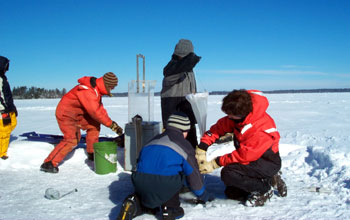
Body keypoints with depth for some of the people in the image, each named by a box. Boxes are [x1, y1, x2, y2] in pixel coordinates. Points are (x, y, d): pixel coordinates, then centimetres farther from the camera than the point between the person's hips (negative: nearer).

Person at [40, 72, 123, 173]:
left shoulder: (96, 89, 3)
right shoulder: (87, 91, -29)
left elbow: (100, 108, 8)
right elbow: (95, 112, -31)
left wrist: (112, 122, -1)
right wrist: (111, 124, -25)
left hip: (77, 114, 10)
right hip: (65, 113, -10)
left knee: (94, 126, 8)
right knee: (71, 139, -20)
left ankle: (92, 154, 20)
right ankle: (49, 163, -14)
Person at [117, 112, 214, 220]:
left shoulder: (153, 140, 27)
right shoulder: (184, 145, 11)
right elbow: (193, 174, 13)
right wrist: (203, 195, 31)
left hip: (140, 182, 5)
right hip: (165, 183, -5)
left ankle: (135, 204, 1)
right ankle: (170, 208, 11)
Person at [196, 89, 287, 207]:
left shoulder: (262, 129, -32)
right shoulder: (236, 118, -9)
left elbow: (244, 155, -29)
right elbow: (218, 128, -4)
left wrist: (216, 163, -25)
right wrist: (202, 148, -17)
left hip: (267, 163, -9)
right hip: (252, 160, 9)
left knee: (228, 173, -29)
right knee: (231, 193, 10)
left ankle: (264, 189, -7)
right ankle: (270, 180, 17)